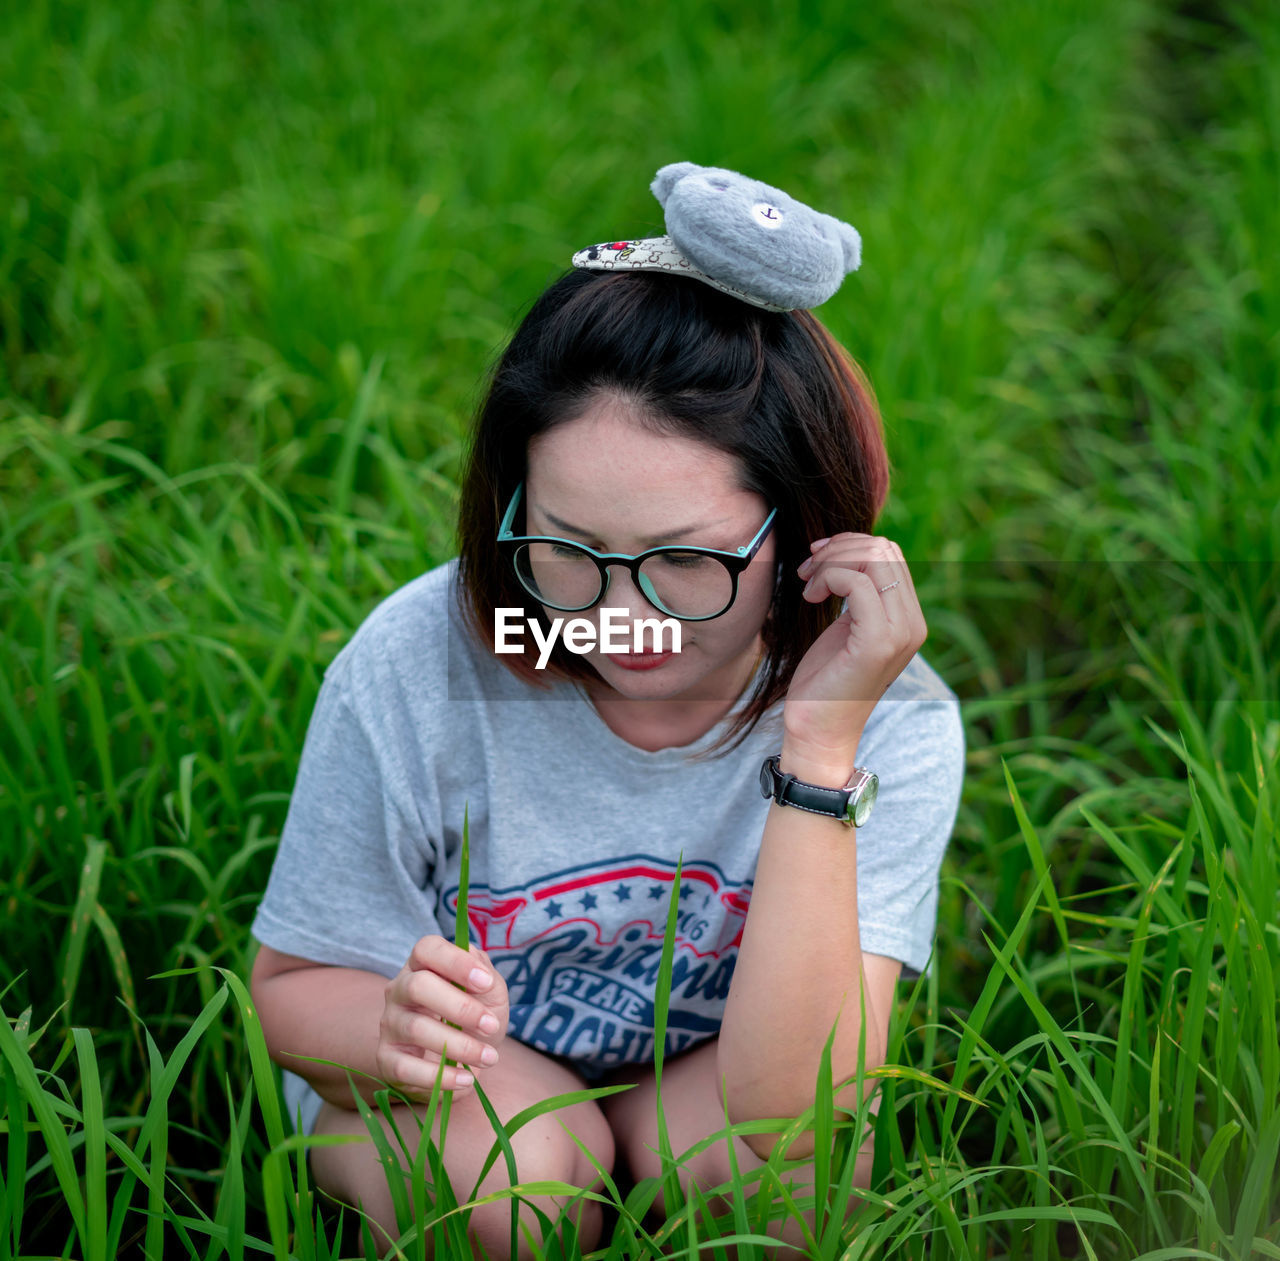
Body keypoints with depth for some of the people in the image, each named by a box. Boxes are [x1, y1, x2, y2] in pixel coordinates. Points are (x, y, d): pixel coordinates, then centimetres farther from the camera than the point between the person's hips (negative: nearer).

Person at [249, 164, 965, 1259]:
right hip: (451, 1086, 0)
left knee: (791, 1162, -33)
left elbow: (791, 1113, -34)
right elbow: (296, 988, -11)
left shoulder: (892, 723, -25)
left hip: (705, 1079, 0)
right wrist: (396, 1030, -37)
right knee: (515, 1164, -34)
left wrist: (820, 747, -41)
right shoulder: (415, 671, -26)